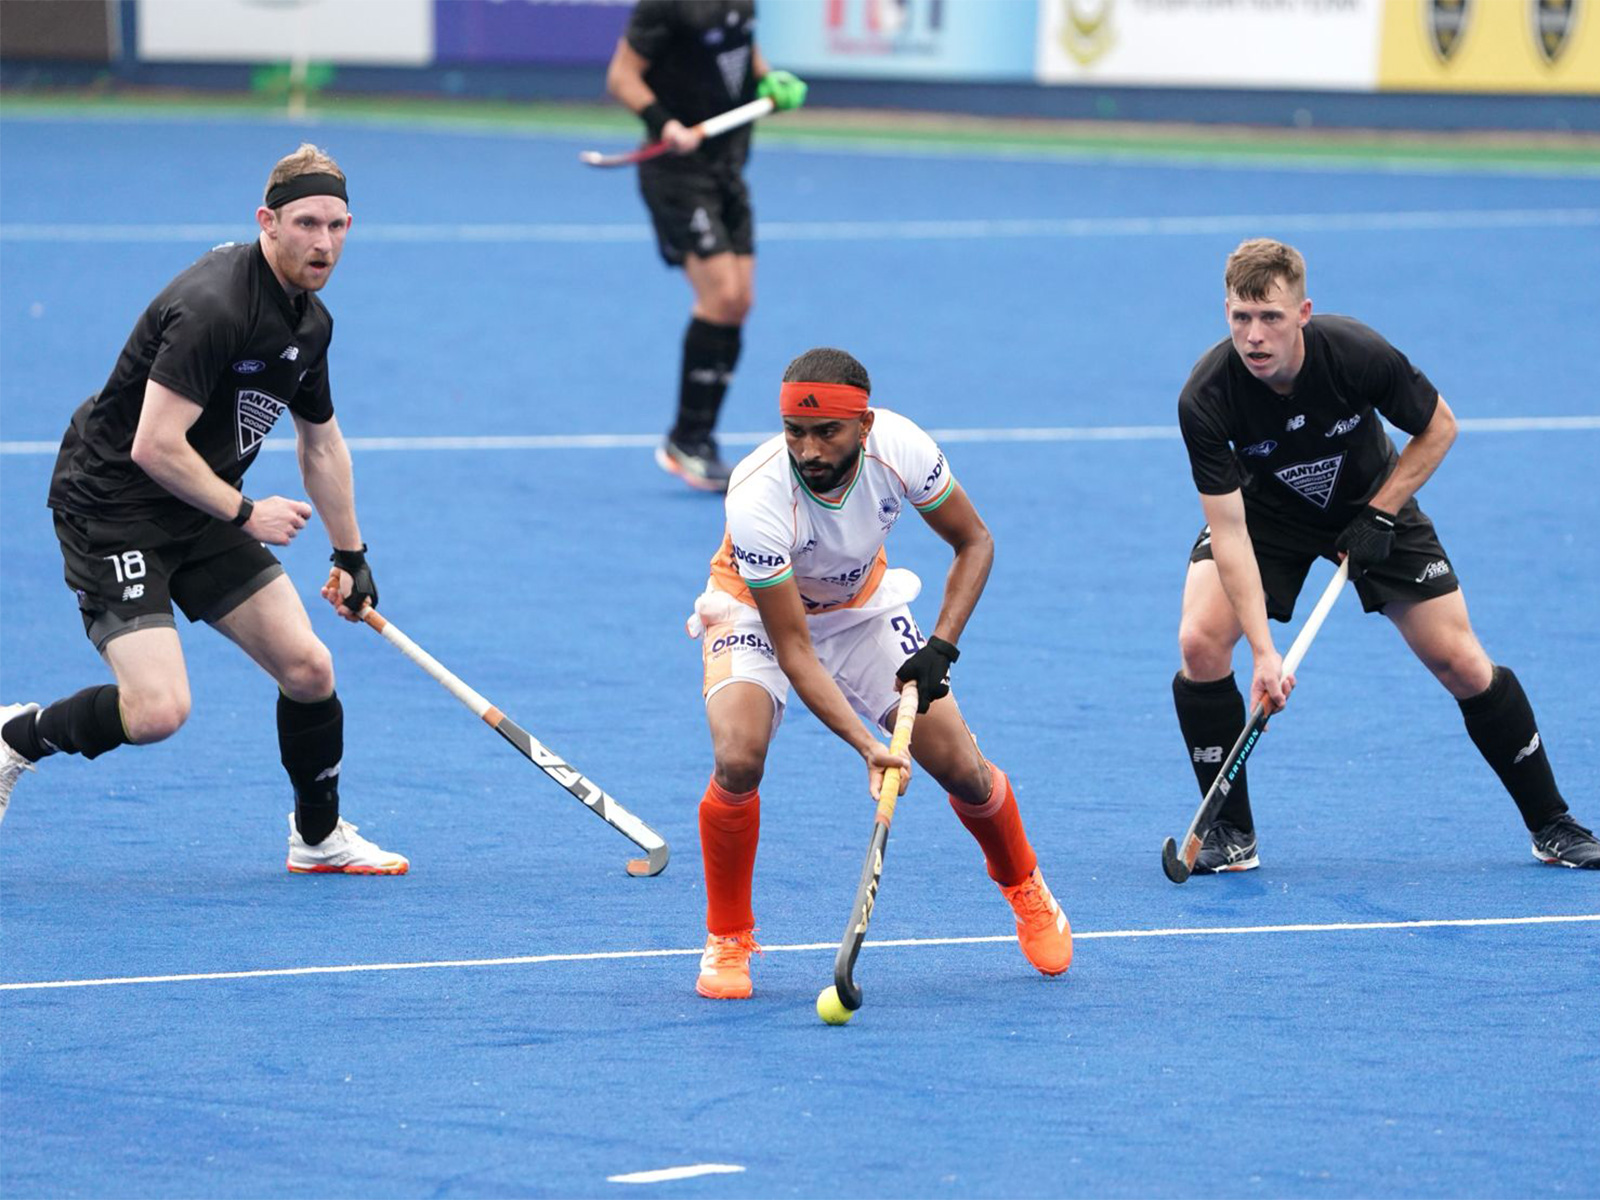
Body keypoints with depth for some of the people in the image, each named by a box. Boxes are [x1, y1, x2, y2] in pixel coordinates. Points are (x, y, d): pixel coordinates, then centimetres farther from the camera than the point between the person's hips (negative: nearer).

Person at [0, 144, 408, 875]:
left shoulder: (310, 321, 6)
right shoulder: (213, 307, -25)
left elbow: (322, 443, 22)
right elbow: (154, 447, -28)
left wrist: (351, 554, 26)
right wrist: (245, 513, -16)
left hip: (202, 514, 9)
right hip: (110, 507, -9)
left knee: (308, 670, 2)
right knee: (158, 708, -21)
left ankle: (318, 836, 24)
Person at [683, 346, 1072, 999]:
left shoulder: (899, 446, -28)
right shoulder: (758, 499, -38)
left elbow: (974, 542, -10)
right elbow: (792, 650, -33)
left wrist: (940, 647, -24)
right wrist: (867, 746, -43)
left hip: (861, 605, 3)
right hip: (757, 612, -3)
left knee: (960, 768, -5)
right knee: (738, 760, -29)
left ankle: (1025, 888, 28)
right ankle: (727, 939, -6)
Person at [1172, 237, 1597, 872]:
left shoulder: (1359, 355, -32)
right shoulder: (1205, 398, -33)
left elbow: (1439, 427, -12)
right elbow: (1229, 531, -31)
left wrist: (1379, 516, -20)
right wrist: (1262, 650, -39)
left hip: (1373, 502, 0)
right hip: (1266, 511, 0)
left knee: (1461, 664, -4)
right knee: (1200, 642, -22)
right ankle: (1229, 832, -5)